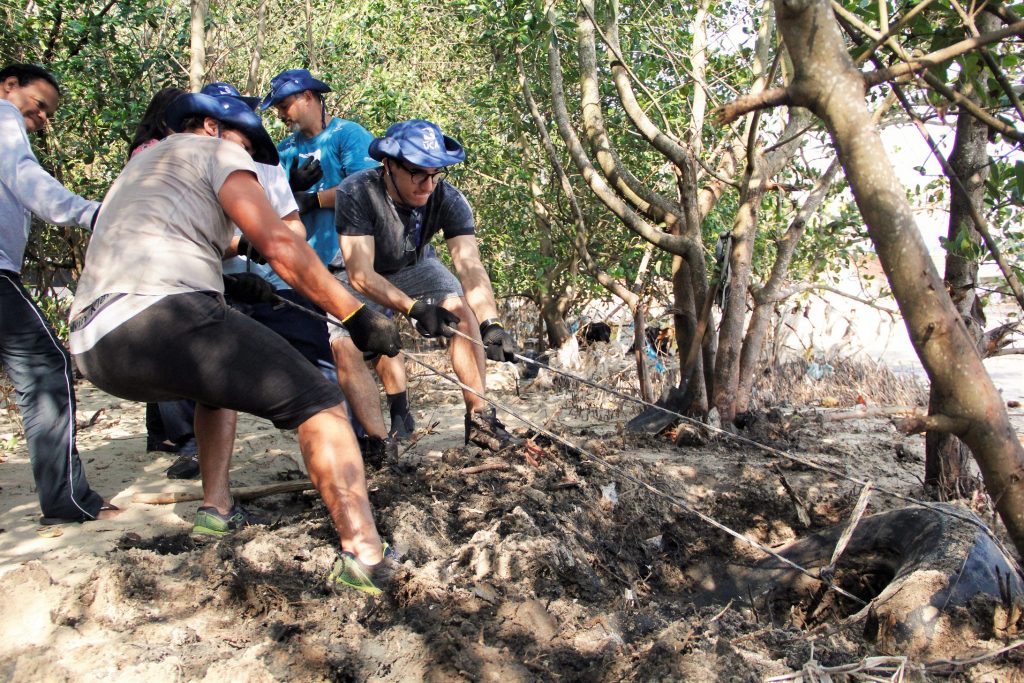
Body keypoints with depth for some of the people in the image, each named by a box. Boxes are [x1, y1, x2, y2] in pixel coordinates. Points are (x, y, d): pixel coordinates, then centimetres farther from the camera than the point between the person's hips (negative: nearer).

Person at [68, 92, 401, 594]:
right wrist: (355, 314, -3)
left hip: (94, 347, 9)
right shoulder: (213, 149, 12)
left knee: (223, 375, 35)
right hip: (162, 316, -9)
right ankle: (364, 554, -26)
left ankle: (216, 507, 28)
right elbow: (277, 244, -2)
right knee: (316, 403, -10)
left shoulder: (140, 165, 36)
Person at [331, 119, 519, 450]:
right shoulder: (356, 193, -35)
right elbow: (360, 274, -38)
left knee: (462, 309, -22)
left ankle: (479, 417, -15)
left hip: (416, 267, 1)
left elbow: (469, 264, -36)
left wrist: (490, 323, -52)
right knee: (340, 344, -19)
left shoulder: (448, 199, -29)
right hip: (365, 278, -1)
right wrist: (415, 308, -51)